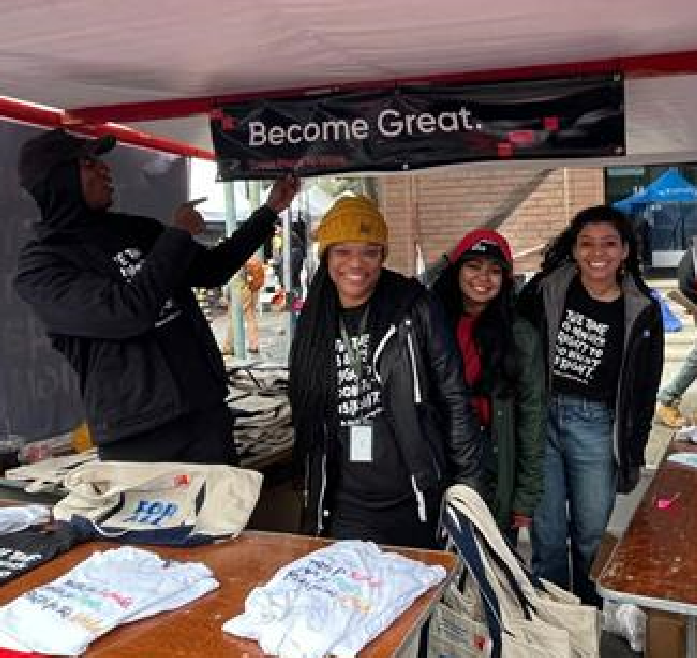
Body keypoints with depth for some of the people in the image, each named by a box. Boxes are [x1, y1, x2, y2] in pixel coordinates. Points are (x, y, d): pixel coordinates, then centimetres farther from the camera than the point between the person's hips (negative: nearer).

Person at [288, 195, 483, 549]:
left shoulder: (412, 307, -7)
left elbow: (453, 394, -5)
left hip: (413, 506, -2)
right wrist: (311, 491, 16)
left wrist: (467, 479, -5)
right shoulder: (314, 322, 4)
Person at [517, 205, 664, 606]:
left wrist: (633, 455, 6)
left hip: (596, 426, 0)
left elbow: (644, 391, 5)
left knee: (592, 535, 11)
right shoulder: (546, 289, -4)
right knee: (547, 534, 8)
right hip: (540, 418, 0)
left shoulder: (642, 312, -2)